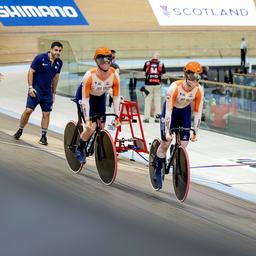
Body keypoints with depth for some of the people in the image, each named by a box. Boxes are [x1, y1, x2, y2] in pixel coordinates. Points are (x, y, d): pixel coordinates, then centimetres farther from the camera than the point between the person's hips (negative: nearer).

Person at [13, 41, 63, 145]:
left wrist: (54, 92, 18)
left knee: (46, 113, 3)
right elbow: (31, 72, -8)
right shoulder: (40, 58, -12)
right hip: (36, 89, -4)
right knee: (28, 110, -11)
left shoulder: (59, 63, 3)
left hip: (47, 92, 4)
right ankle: (20, 130, 8)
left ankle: (43, 136, 12)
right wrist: (30, 87, -13)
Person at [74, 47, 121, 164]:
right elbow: (85, 99, -32)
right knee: (91, 126, -17)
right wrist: (87, 119, -34)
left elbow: (116, 97, -16)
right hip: (85, 96, -4)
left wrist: (117, 116, -18)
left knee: (101, 126, -1)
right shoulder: (89, 75, -36)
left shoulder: (114, 75, -26)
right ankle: (79, 149, 6)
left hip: (100, 97, 4)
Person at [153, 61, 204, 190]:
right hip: (171, 110, -3)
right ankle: (158, 172, 16)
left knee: (183, 145, -5)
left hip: (185, 112, 3)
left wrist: (196, 132, -14)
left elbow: (198, 112, -16)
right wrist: (167, 131, -32)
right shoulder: (175, 87, -34)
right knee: (165, 143, -3)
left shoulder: (199, 90, -25)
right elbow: (168, 111, -31)